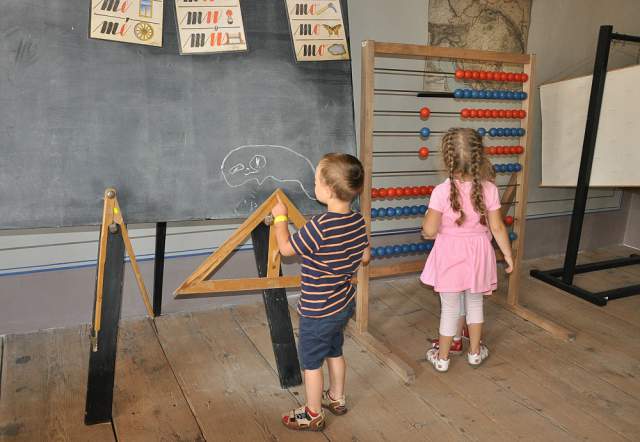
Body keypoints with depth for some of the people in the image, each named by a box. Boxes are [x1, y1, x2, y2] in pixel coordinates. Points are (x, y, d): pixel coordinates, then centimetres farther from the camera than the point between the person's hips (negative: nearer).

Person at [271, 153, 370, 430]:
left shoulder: (318, 227, -31)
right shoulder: (358, 221, -9)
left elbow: (285, 248, -16)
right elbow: (365, 258, 6)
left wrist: (280, 217, -3)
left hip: (318, 311, -7)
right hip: (345, 304, 7)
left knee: (311, 362, 13)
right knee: (334, 352, 27)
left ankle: (313, 415, 30)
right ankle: (337, 398, 46)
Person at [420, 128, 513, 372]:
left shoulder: (441, 191, -21)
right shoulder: (489, 189, -12)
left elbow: (430, 231, -17)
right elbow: (497, 228, -6)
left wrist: (427, 220, 6)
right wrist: (508, 253, 8)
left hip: (449, 256, -2)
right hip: (477, 254, 2)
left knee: (450, 308, 12)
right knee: (475, 302, 22)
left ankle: (442, 357, 26)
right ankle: (475, 351, 37)